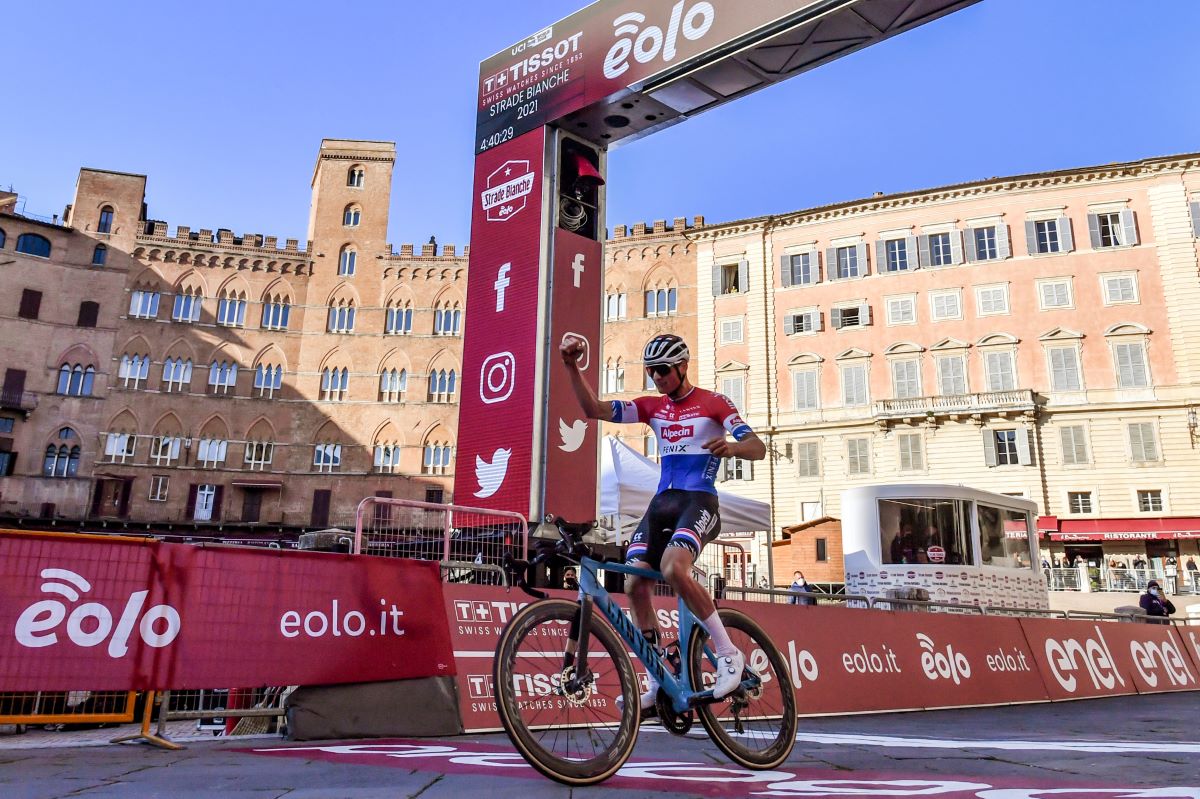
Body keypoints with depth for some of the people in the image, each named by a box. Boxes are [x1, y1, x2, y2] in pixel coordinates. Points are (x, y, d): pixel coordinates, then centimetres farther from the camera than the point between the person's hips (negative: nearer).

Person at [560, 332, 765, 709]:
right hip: (661, 502, 5)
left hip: (699, 501, -5)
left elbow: (759, 448, -6)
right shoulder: (652, 407, 15)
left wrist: (732, 447, -29)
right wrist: (571, 366, -8)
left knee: (673, 568, -30)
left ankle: (728, 653, -13)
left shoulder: (713, 402, 3)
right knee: (634, 583, -8)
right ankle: (658, 682, 5)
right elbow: (594, 409, 5)